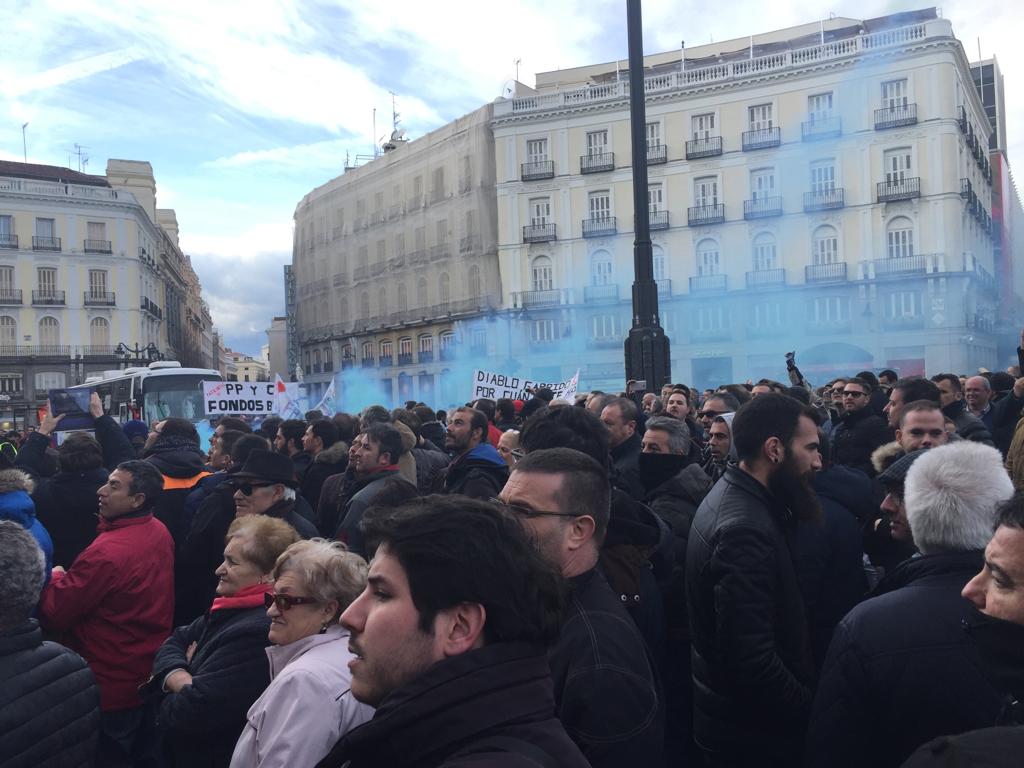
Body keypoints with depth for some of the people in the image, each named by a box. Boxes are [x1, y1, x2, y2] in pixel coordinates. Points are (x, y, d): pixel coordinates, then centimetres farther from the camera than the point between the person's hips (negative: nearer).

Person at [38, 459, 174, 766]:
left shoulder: (107, 552, -30)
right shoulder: (160, 532, -2)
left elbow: (53, 614, -21)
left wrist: (55, 578, -3)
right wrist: (70, 579, 4)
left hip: (111, 686, -8)